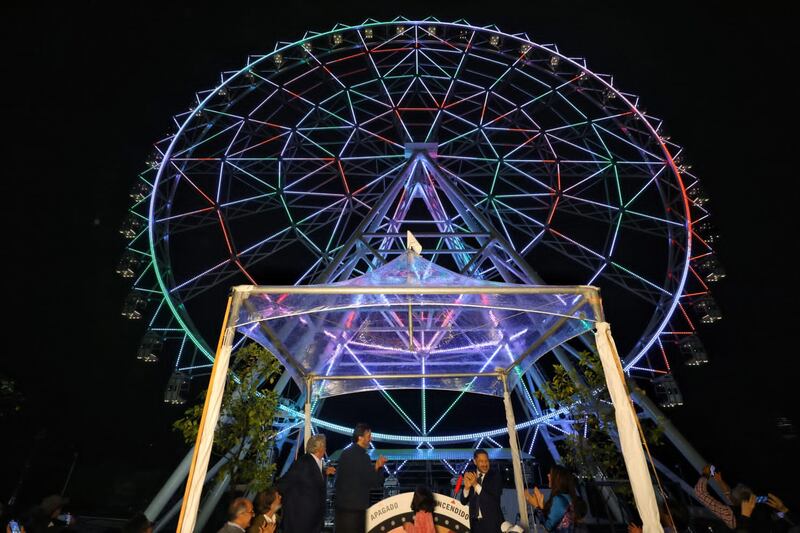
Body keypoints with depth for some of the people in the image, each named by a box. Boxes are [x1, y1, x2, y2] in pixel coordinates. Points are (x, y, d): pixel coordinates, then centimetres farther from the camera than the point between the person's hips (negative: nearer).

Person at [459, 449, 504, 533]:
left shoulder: (495, 475, -9)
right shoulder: (470, 474, -1)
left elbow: (495, 499, -19)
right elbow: (463, 501, 0)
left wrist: (476, 485, -26)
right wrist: (466, 487, -20)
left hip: (491, 522, -3)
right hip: (475, 522, 3)